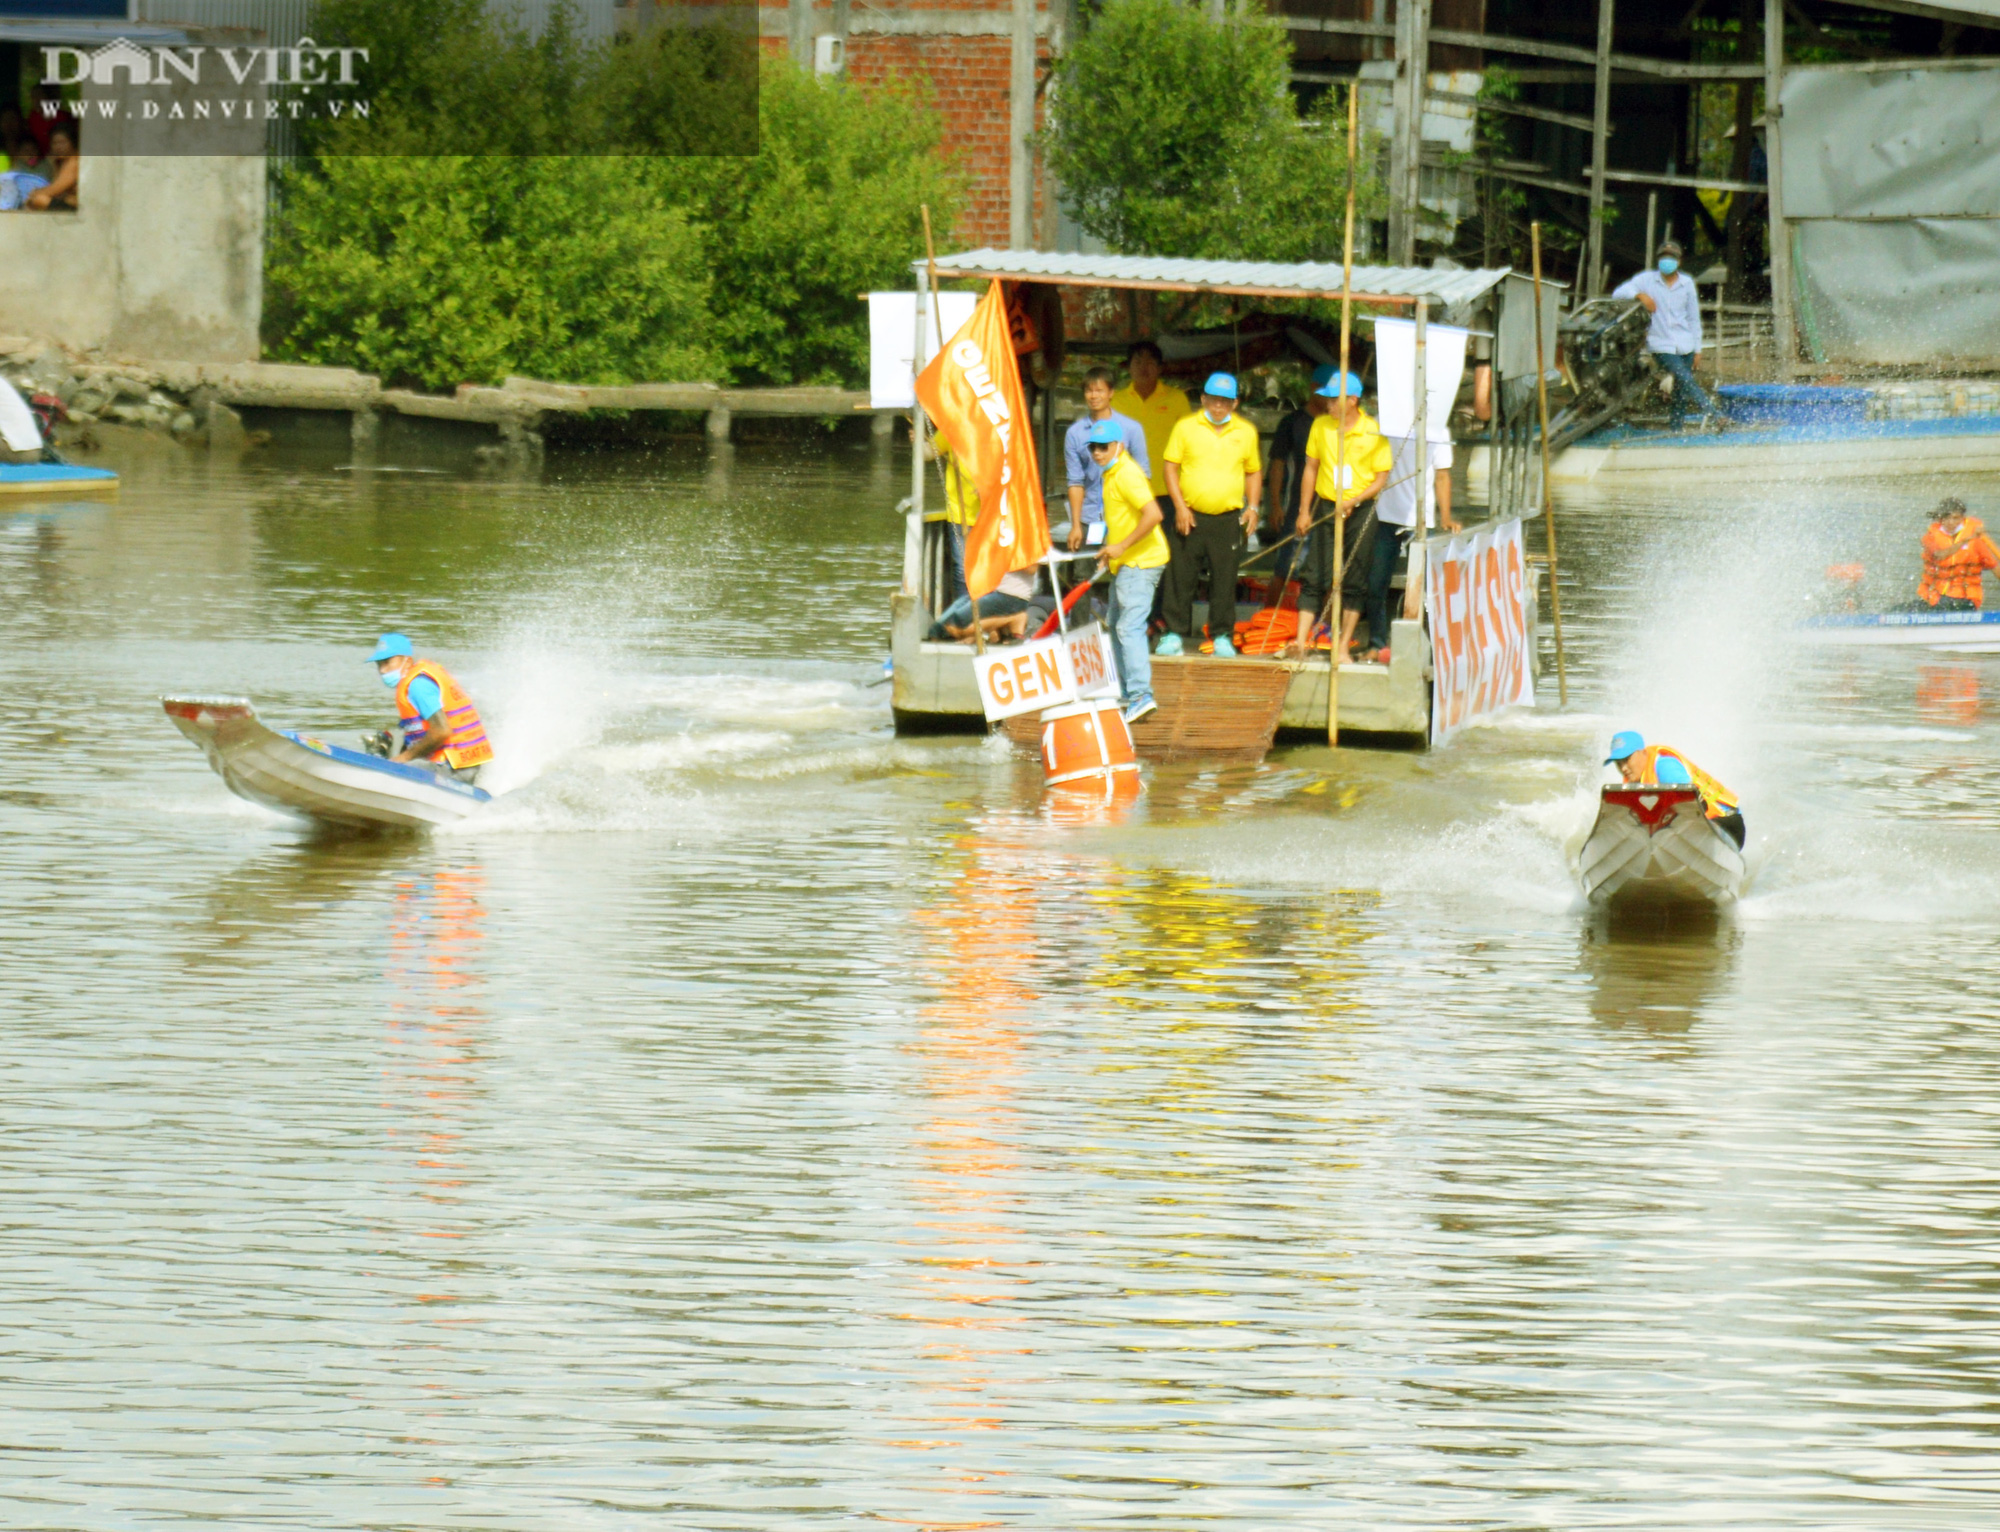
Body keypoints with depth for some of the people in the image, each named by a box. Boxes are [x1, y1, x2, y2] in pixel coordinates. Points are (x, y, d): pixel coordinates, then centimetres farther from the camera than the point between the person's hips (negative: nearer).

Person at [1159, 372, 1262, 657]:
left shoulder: (1246, 432, 9)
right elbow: (1171, 467, 2)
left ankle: (1222, 636, 11)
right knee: (1180, 579, 1)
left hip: (1228, 519, 1)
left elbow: (1253, 472, 18)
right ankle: (1176, 634, 9)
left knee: (1225, 580, 2)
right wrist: (1179, 506, -8)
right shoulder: (1186, 427, 2)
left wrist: (1253, 507, 6)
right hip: (1190, 516, -1)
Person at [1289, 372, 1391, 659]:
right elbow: (1311, 468, 11)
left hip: (1360, 512, -2)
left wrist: (1353, 502, -17)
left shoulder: (1374, 432, -6)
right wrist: (1304, 511, 6)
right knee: (1315, 578, -4)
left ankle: (1343, 646, 8)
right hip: (1326, 508, 2)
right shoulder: (1321, 426, 4)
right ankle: (1301, 639, -7)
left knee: (1355, 582, 2)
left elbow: (1382, 478, -4)